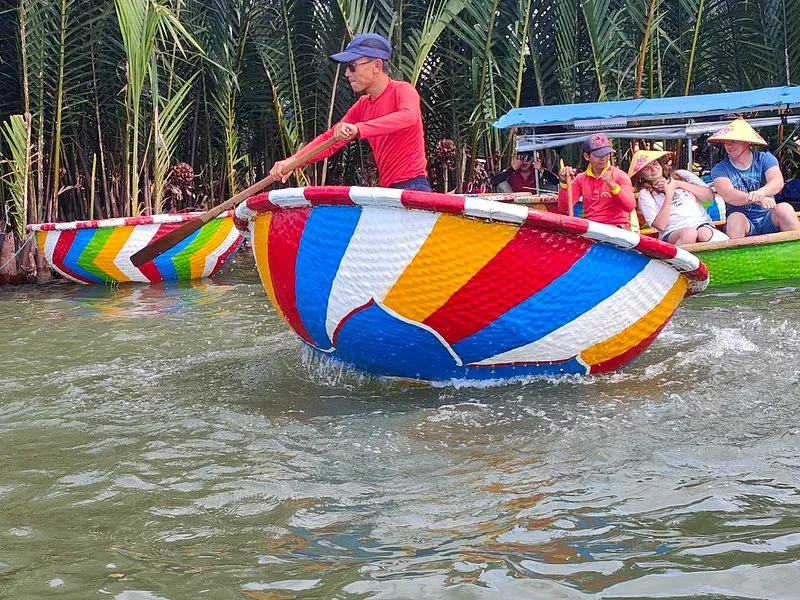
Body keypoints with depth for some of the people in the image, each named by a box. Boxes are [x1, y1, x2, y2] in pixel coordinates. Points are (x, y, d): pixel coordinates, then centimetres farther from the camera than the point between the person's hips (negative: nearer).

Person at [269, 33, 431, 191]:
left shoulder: (403, 90, -6)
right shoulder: (362, 106, 16)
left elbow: (408, 116, -29)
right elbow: (329, 139, 13)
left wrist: (358, 128, -38)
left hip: (412, 186, -7)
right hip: (387, 189, 7)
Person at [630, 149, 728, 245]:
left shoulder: (681, 175, 18)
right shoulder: (645, 194, 8)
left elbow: (710, 196, 8)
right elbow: (660, 225, -4)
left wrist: (679, 184, 3)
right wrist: (669, 195, -5)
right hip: (673, 234, -3)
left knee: (704, 234, -34)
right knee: (689, 233, -37)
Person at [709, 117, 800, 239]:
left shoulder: (764, 159, 3)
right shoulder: (720, 169, -1)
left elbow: (778, 182, -17)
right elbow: (728, 195, -21)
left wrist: (761, 192, -42)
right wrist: (757, 199, -40)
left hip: (769, 219, 1)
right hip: (743, 223, -1)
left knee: (784, 208, -27)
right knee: (735, 218, -32)